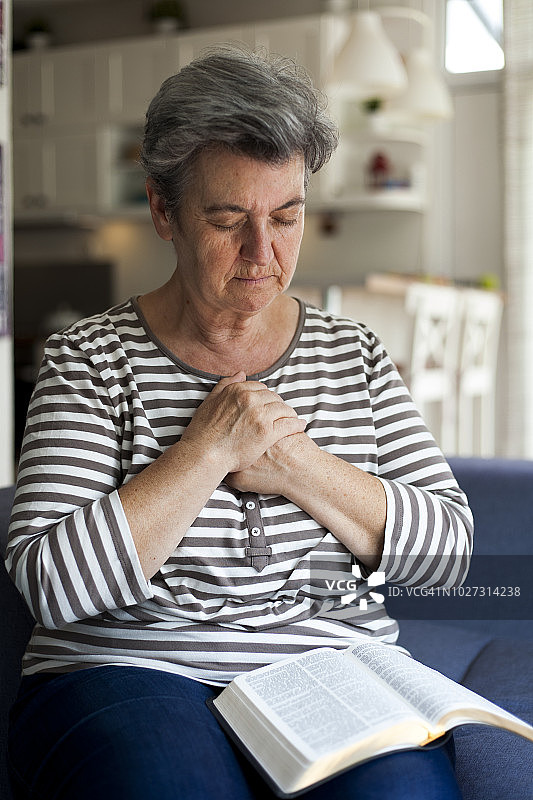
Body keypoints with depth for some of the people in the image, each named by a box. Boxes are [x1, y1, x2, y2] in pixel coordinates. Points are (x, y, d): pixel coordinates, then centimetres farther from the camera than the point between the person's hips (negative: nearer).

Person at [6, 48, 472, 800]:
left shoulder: (353, 352, 9)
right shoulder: (89, 359, 0)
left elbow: (450, 545, 4)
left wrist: (298, 468, -10)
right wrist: (208, 450, -15)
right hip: (129, 674, -2)